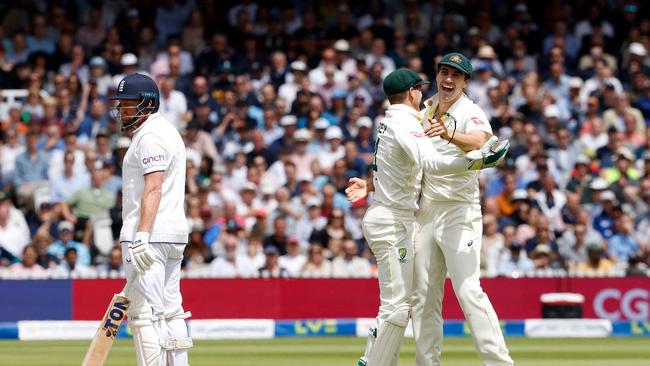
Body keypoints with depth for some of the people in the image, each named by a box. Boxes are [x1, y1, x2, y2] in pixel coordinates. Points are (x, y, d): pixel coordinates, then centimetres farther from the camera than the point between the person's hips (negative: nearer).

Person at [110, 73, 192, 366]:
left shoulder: (150, 136, -12)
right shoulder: (168, 131, 21)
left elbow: (153, 188, -23)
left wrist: (141, 236, -32)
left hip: (150, 236, -11)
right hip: (174, 234, 11)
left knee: (144, 311, -11)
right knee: (169, 310, 12)